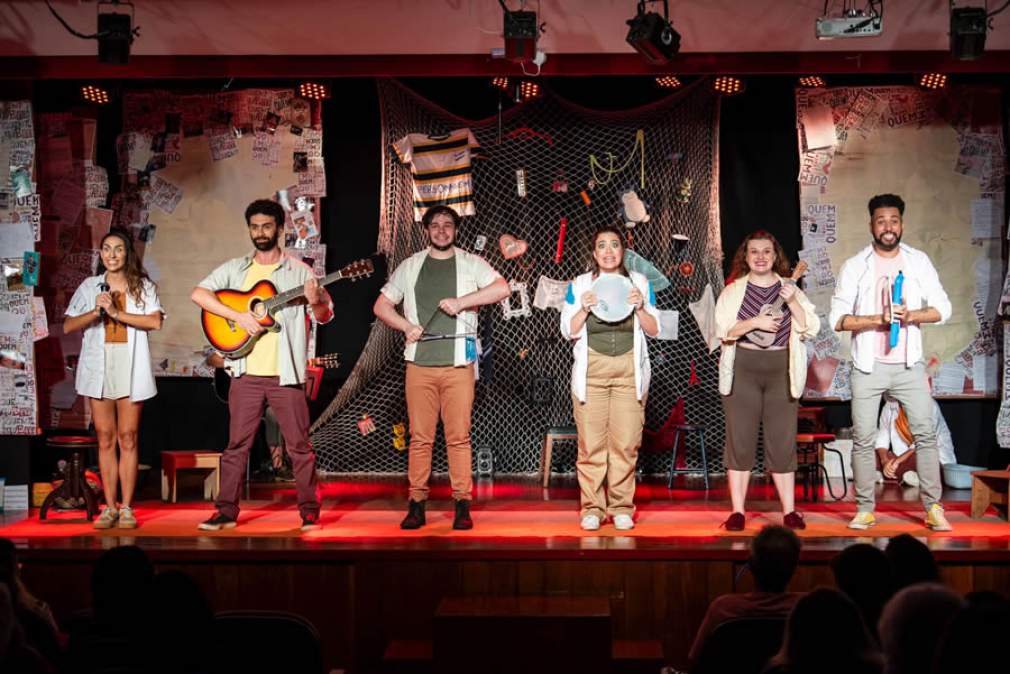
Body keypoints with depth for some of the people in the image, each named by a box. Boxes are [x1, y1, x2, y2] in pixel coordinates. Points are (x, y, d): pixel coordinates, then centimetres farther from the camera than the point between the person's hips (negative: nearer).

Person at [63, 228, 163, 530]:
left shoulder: (143, 286, 7)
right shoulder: (89, 286, 12)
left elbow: (155, 322, -9)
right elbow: (68, 326, 6)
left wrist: (116, 313, -13)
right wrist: (96, 312, -10)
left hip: (130, 368, -2)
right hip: (98, 366, 2)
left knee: (128, 437, -1)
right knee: (105, 438, 3)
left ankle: (126, 508, 3)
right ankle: (109, 507, 8)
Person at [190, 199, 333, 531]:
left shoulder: (298, 270, 4)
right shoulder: (235, 269, 9)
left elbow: (325, 316, 3)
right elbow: (198, 293, -2)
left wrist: (315, 302, -21)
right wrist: (238, 316, -14)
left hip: (286, 373, -1)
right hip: (246, 372, 2)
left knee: (299, 445, 1)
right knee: (236, 444, 6)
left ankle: (309, 511, 10)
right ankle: (227, 511, 13)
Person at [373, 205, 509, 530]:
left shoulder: (470, 263, 7)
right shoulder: (410, 266, 14)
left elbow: (502, 288, -8)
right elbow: (381, 305, 15)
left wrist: (461, 301, -14)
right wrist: (406, 326, -2)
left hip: (458, 363, -2)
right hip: (419, 363, 2)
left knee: (459, 436, -2)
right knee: (420, 436, 1)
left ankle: (462, 505, 3)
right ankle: (416, 504, 6)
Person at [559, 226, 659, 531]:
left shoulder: (639, 282, 10)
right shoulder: (579, 285, 7)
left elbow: (654, 330, 8)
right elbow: (569, 332, 4)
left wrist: (639, 307, -9)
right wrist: (585, 308, -12)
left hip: (629, 369, 1)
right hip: (591, 369, -1)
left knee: (626, 443, -3)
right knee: (591, 443, -4)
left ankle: (621, 507, 7)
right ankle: (592, 508, 4)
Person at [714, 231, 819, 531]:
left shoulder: (791, 290, 12)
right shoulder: (732, 291, 9)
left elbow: (811, 328, 3)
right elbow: (723, 330, -2)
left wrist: (792, 303, -10)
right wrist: (754, 322, -14)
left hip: (781, 370, 1)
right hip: (743, 369, -1)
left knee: (783, 441, 0)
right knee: (740, 439, -3)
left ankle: (790, 511, 6)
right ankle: (737, 511, 2)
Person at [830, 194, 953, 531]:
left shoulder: (918, 261, 5)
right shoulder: (854, 266, 1)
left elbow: (942, 308, 1)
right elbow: (837, 318, -5)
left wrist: (911, 315, -18)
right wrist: (878, 319, -18)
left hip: (909, 364, 1)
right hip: (868, 366, -1)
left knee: (925, 434, -3)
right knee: (863, 439, 1)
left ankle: (933, 507, 4)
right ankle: (864, 510, 10)